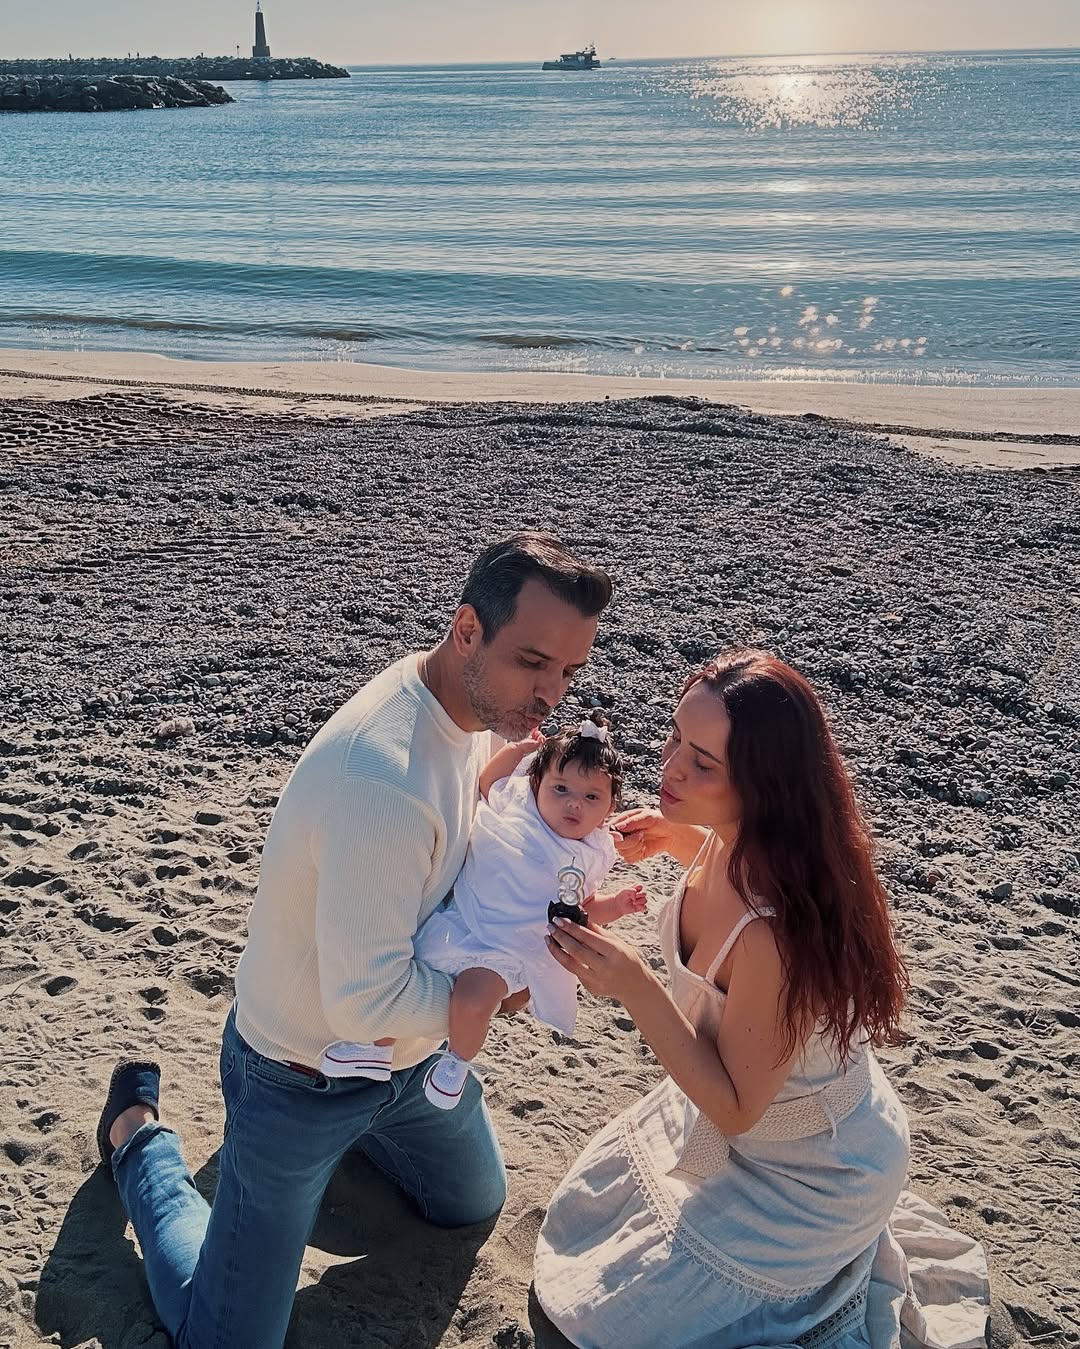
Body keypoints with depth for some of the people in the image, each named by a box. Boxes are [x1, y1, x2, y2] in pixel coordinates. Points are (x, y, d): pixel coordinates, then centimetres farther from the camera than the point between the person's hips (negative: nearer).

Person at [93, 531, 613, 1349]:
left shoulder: (476, 704, -11)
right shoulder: (383, 783, -40)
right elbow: (369, 1005, -36)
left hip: (412, 1057, 8)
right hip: (300, 1083, -8)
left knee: (474, 1204, 30)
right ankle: (140, 1134, 28)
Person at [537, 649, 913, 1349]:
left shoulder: (779, 924, -41)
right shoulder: (732, 838, -18)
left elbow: (734, 1107, -28)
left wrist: (635, 986, -37)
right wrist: (679, 839, -8)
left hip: (809, 1176, -7)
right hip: (741, 1096, 8)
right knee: (588, 1216, 24)